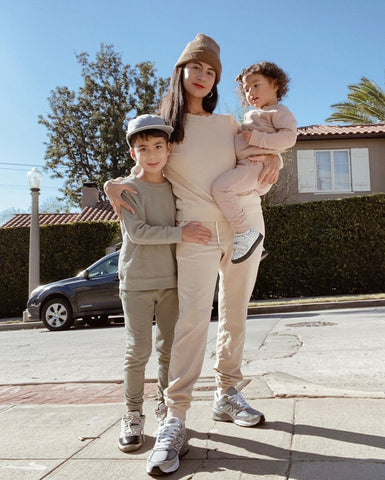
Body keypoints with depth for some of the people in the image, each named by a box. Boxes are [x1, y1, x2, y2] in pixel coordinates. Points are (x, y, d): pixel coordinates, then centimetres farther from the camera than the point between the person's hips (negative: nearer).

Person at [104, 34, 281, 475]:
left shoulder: (228, 123, 13)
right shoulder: (163, 125, 8)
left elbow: (263, 150, 20)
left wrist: (272, 159, -4)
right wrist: (113, 183, -8)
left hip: (245, 223, 4)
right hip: (195, 228, -3)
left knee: (235, 314, 8)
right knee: (192, 316, -17)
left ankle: (227, 396, 22)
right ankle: (175, 420, -13)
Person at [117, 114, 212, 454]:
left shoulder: (174, 189, 10)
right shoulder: (128, 189, -5)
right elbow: (137, 232, -18)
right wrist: (180, 233, -21)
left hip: (170, 281, 5)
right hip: (137, 281, -4)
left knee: (170, 347, 10)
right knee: (138, 349, -2)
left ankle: (166, 407, 24)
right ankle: (133, 416, 12)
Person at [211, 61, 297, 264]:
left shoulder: (279, 111, 3)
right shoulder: (250, 115, 30)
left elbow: (289, 137, -14)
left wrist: (256, 138, -18)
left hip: (256, 165, -10)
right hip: (245, 166, 10)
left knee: (221, 187, -29)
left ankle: (245, 233, -24)